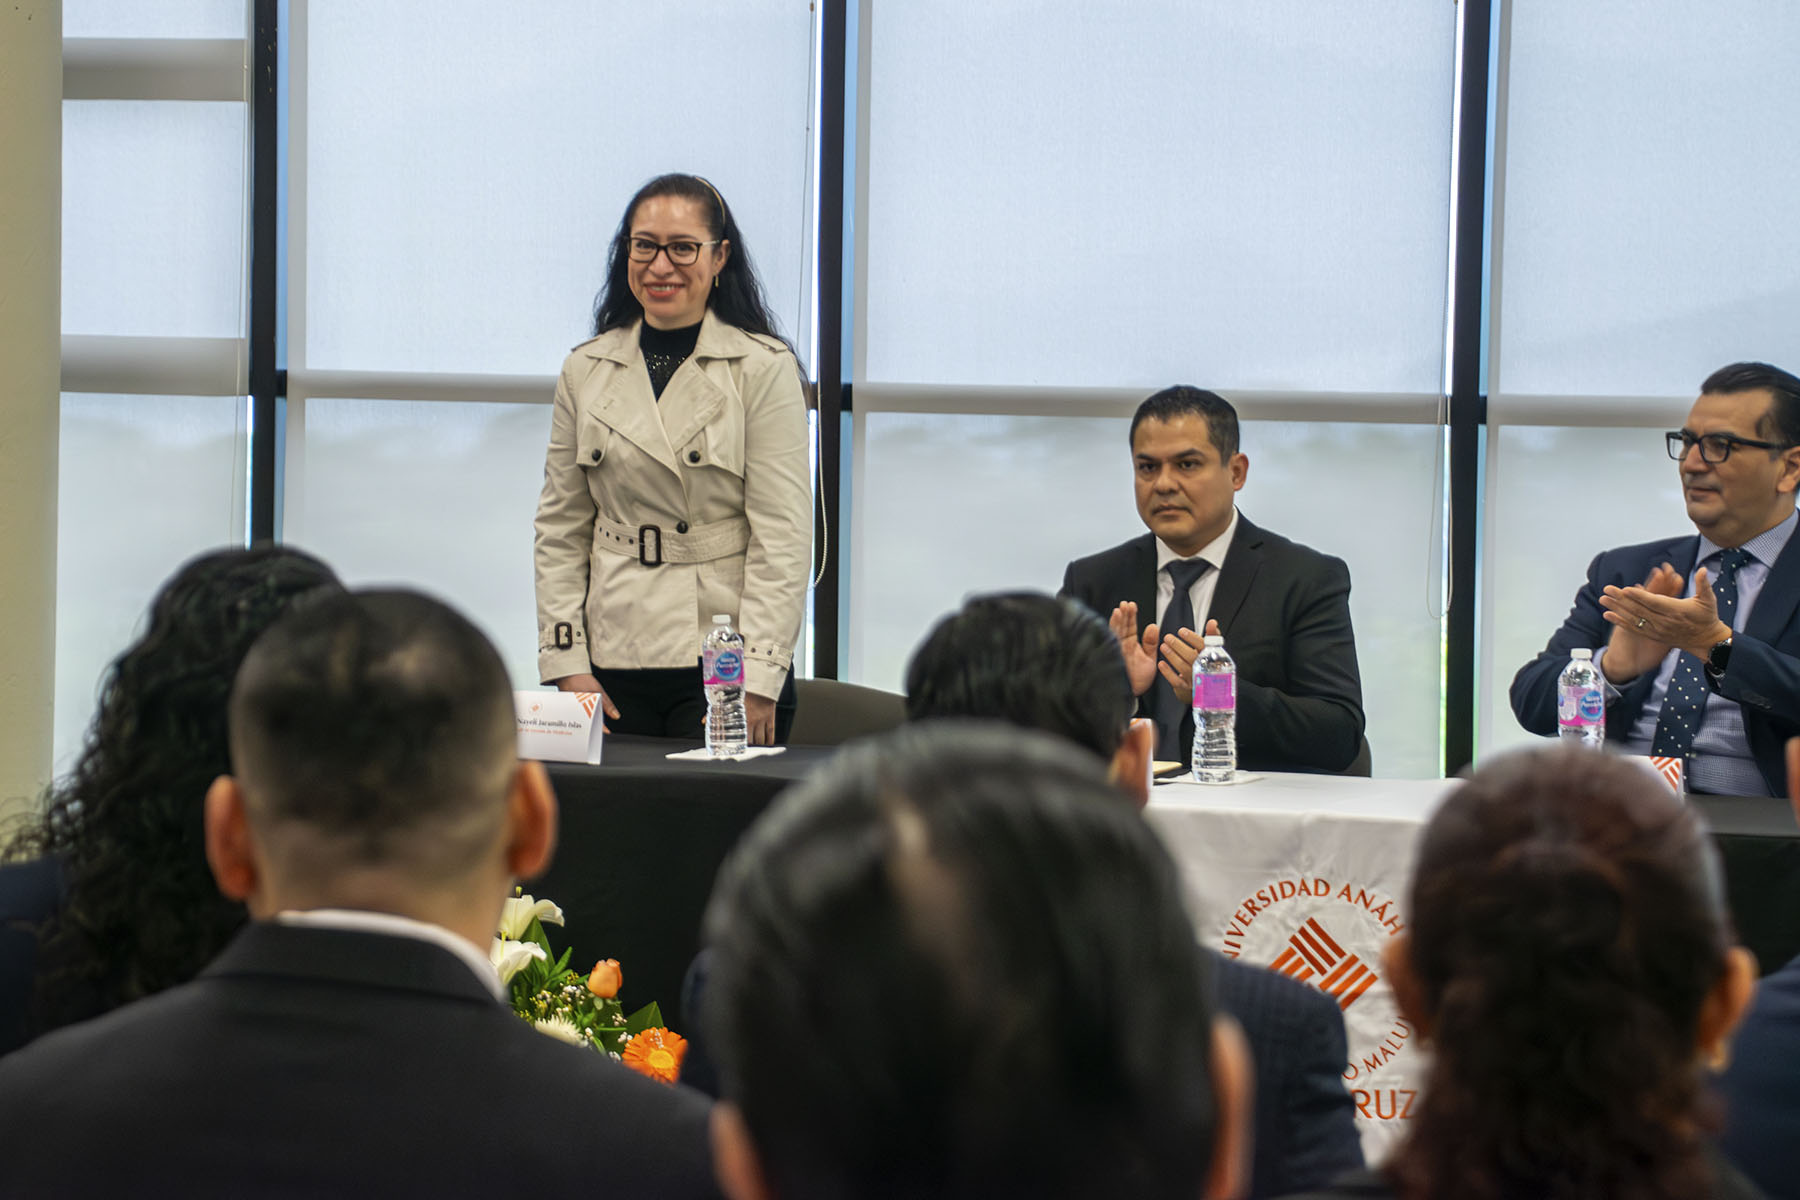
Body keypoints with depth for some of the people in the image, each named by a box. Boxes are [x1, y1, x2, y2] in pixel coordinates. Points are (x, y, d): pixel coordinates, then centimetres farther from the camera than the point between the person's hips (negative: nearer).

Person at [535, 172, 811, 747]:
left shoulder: (765, 367, -2)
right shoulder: (585, 370, 10)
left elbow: (783, 536, -7)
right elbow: (561, 530, 11)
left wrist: (758, 680, -13)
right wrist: (566, 663, 2)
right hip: (613, 664, 3)